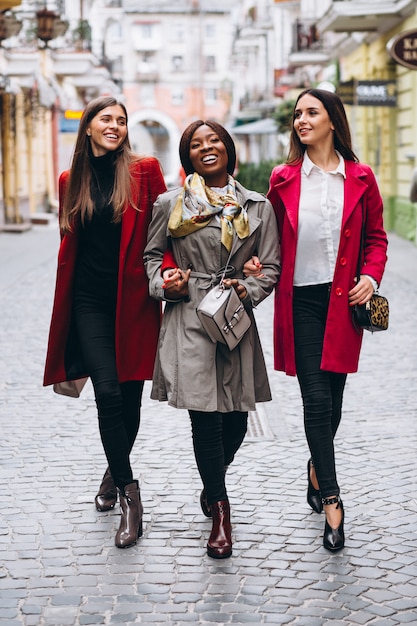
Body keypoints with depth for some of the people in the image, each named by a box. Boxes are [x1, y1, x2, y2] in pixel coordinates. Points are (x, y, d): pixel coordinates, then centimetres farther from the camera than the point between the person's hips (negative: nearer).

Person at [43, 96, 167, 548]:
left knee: (130, 396, 6)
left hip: (133, 299, -1)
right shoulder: (72, 181, 9)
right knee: (108, 391, -11)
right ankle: (129, 493, -3)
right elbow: (68, 244, 15)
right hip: (89, 302, 1)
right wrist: (65, 301, 12)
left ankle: (115, 470, 32)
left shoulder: (144, 172, 1)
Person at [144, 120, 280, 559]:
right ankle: (219, 509, 8)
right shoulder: (170, 205, 5)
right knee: (205, 417, -7)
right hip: (189, 321, -2)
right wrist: (164, 284, -6)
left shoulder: (258, 207, 9)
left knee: (236, 419, 5)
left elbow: (271, 267, 9)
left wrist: (248, 290, -9)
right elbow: (151, 256, 14)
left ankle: (213, 484, 35)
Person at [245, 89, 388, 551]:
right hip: (299, 300, -1)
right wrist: (258, 262, -7)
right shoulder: (284, 179, 5)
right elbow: (274, 239, 12)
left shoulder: (360, 178, 4)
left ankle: (317, 470, 36)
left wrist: (371, 276, -6)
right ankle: (331, 501, -1)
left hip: (343, 300, 1)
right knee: (316, 399, -6)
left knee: (333, 397, 9)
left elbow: (376, 238, 10)